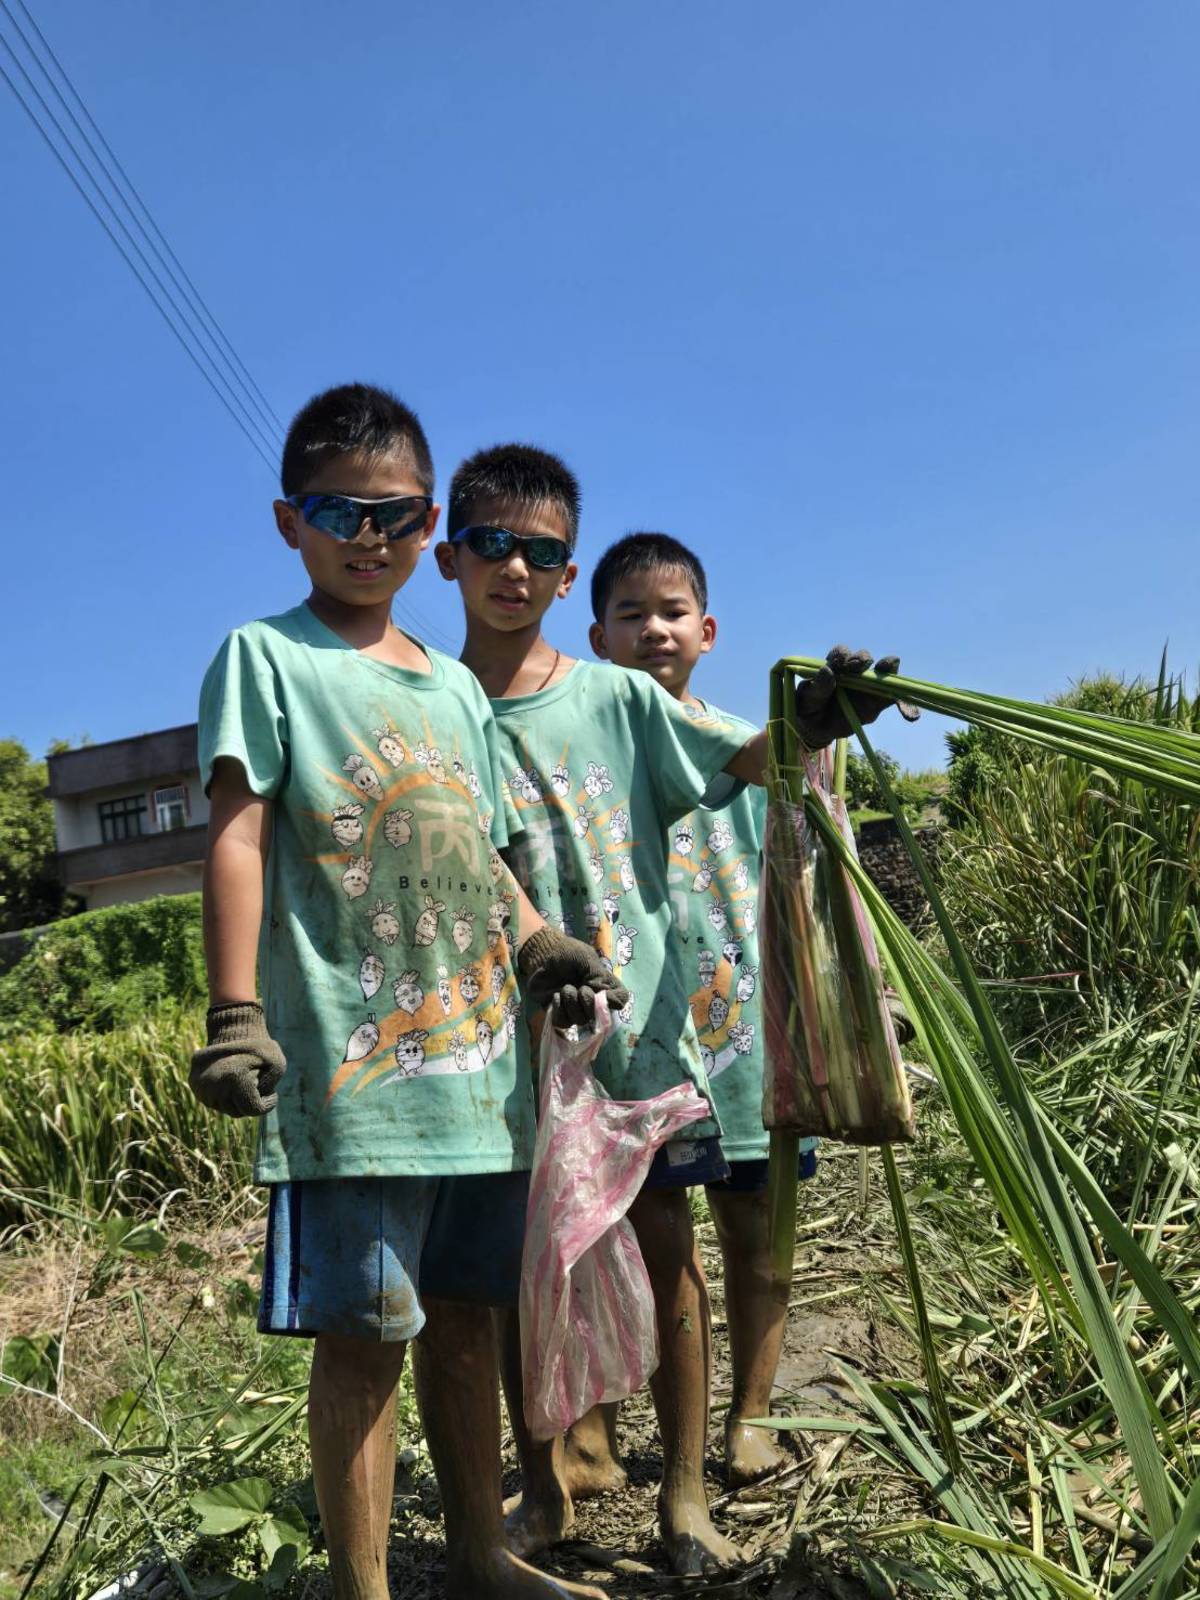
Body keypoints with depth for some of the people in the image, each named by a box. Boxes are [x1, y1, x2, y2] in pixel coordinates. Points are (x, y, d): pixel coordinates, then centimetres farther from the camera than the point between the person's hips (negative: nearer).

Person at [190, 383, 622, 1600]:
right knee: (363, 1332, -2)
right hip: (349, 1061, -6)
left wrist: (539, 947, 4)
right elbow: (236, 836, -8)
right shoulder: (266, 656, 1)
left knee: (465, 1311, 16)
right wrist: (234, 1014, -16)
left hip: (479, 1058, 6)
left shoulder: (456, 688, 18)